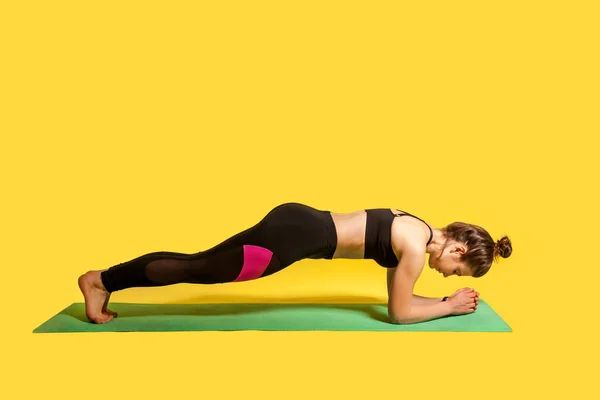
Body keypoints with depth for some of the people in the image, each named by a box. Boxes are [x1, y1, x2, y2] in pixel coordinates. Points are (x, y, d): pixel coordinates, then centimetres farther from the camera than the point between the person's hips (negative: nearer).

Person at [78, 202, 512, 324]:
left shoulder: (415, 230, 15)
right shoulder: (418, 245, -12)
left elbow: (398, 295, 24)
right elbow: (399, 313, -4)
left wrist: (447, 298, 20)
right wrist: (449, 306, 6)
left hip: (299, 220, 8)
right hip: (294, 234, -8)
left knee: (199, 266, 15)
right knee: (199, 269, 3)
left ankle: (108, 283, 25)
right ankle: (101, 280, 14)